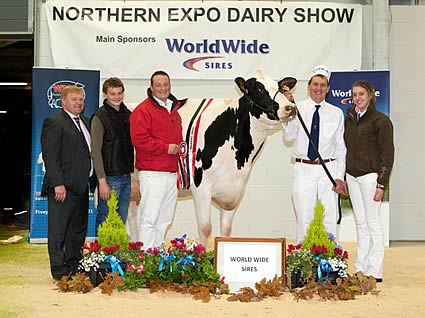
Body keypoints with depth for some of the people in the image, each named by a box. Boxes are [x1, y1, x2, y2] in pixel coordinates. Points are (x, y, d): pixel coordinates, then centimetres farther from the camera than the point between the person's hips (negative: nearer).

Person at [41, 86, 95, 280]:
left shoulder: (85, 122, 18)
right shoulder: (54, 123, -7)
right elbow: (50, 156, -14)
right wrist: (58, 184, -20)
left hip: (81, 185, 8)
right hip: (63, 187, -8)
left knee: (78, 229, 13)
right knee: (58, 230, -2)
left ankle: (74, 267, 24)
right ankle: (59, 271, 5)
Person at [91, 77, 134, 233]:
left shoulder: (128, 114, 11)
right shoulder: (100, 117, -7)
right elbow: (95, 151, -11)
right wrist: (102, 181, -17)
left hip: (126, 176, 6)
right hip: (110, 177, -6)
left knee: (121, 221, 11)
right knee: (105, 222, -4)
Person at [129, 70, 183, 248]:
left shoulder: (174, 110, 19)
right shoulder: (143, 110, -8)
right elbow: (139, 139, -18)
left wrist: (178, 147, 10)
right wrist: (166, 147, -15)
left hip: (171, 172, 8)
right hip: (152, 173, -8)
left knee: (164, 220, 12)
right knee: (149, 219, -8)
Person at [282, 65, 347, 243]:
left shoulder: (336, 113, 6)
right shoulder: (297, 109, 2)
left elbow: (341, 147, 7)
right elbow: (289, 136, -11)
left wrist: (340, 176, 1)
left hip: (328, 170, 1)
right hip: (303, 170, -1)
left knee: (330, 219, 5)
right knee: (304, 220, 5)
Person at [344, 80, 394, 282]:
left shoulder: (381, 120, -5)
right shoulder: (349, 119, 12)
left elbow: (387, 154, -7)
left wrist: (381, 184, -13)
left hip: (370, 175, -6)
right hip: (352, 175, 6)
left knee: (372, 222, -2)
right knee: (360, 222, 9)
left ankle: (374, 271, 5)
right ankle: (361, 269, 15)